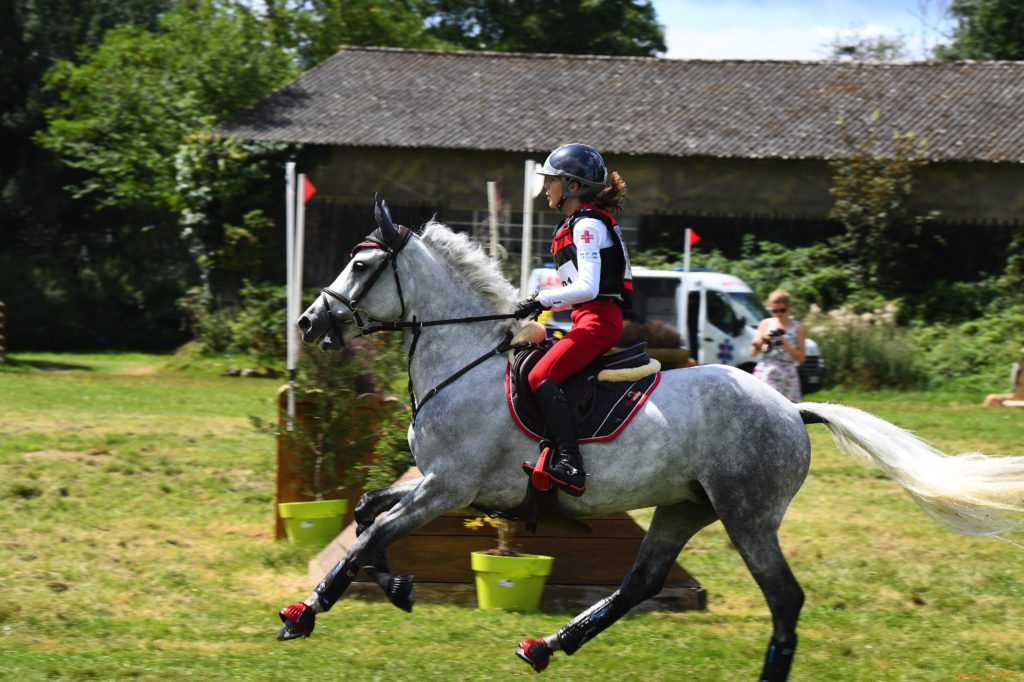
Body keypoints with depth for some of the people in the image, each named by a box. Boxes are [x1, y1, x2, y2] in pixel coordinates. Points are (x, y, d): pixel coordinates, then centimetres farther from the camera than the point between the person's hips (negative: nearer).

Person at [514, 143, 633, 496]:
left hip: (598, 319, -11)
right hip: (591, 320, 11)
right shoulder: (576, 224, 21)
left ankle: (570, 468, -36)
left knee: (542, 376, -25)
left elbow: (587, 288, -21)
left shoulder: (588, 225, -11)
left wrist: (540, 299, -16)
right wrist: (542, 306, 14)